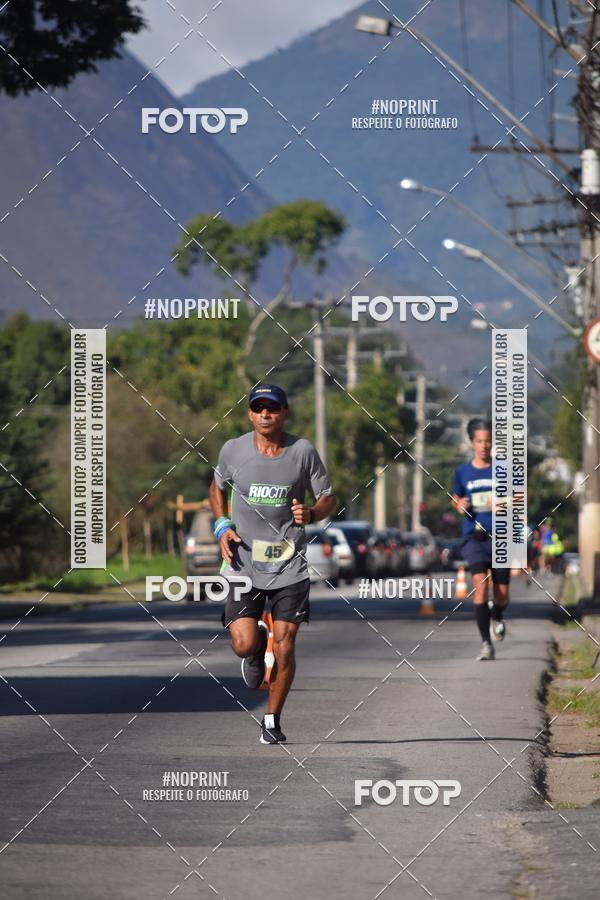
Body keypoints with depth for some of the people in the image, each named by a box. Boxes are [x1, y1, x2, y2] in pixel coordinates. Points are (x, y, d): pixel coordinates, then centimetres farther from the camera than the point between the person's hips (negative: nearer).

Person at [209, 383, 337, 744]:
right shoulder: (233, 450, -1)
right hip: (244, 562, 0)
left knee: (285, 647, -3)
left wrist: (311, 514, -15)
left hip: (289, 564, 0)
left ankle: (272, 720, 15)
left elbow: (328, 498, 7)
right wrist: (222, 526, 2)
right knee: (244, 644, -12)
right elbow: (218, 487, 18)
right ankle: (257, 647, 27)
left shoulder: (303, 451, -3)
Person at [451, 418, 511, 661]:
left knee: (502, 593, 2)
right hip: (474, 537, 0)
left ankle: (497, 617, 41)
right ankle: (486, 643, -18)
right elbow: (455, 497, 22)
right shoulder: (462, 472, 8)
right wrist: (459, 505, -1)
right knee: (479, 583, -20)